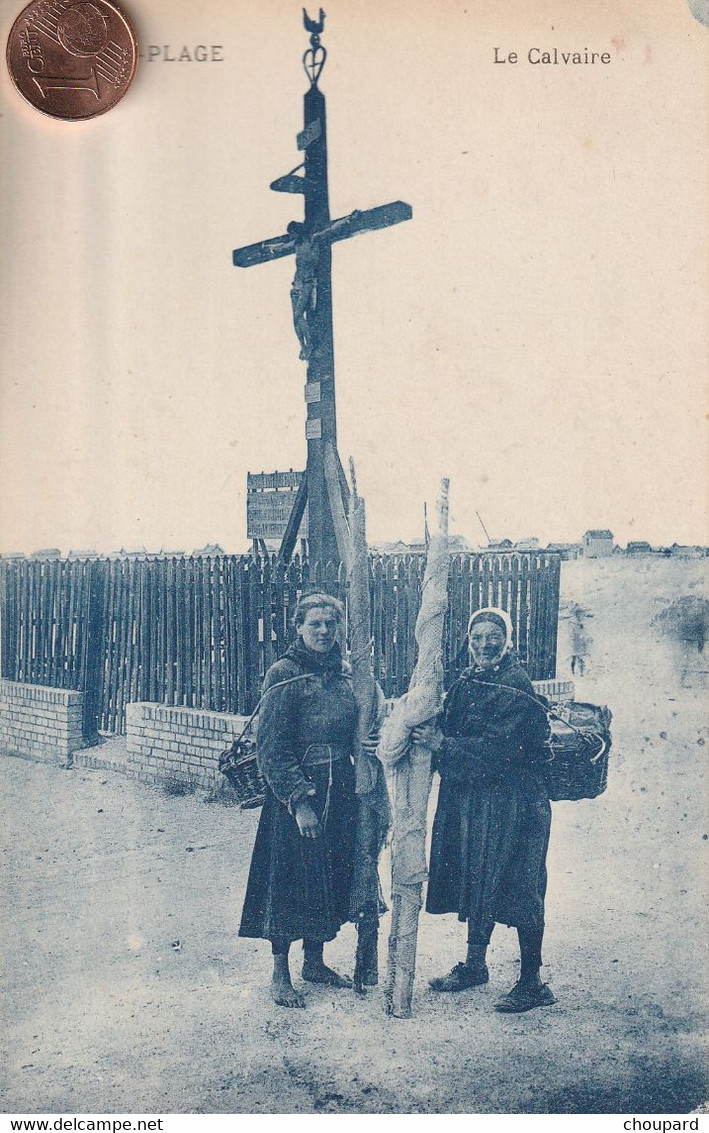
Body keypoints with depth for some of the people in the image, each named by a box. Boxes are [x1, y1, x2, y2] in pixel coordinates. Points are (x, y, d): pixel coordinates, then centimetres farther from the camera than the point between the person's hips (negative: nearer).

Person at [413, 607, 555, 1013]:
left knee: (517, 888, 0)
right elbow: (451, 730, 12)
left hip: (510, 801, -8)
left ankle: (533, 982, 11)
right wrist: (429, 733, -7)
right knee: (477, 881, 17)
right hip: (470, 799, 8)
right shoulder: (468, 681, 10)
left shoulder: (517, 685, -14)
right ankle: (475, 965, 33)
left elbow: (500, 749, -22)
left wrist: (443, 744, -23)